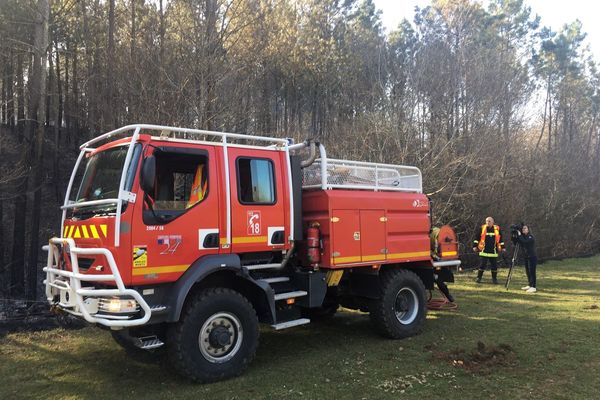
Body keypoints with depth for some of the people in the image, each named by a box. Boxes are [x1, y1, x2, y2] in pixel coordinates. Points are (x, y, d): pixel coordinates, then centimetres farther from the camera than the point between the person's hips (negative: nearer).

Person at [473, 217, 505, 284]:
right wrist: (475, 246, 0)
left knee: (494, 265, 5)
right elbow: (476, 237, 3)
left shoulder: (497, 229, 6)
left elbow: (500, 239, 14)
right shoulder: (482, 228, 0)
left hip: (493, 252, 2)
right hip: (484, 251, -2)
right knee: (482, 265, -3)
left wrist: (502, 247, 14)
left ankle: (494, 278, 18)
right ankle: (479, 278, 8)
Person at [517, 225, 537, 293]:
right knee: (528, 272, 12)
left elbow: (525, 241, -27)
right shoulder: (523, 237, 11)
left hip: (532, 257, -8)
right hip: (526, 257, 8)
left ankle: (533, 287, -7)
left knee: (532, 272, -8)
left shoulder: (531, 237, -12)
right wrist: (517, 237, -4)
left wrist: (519, 235, -17)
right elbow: (522, 245, 5)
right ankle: (529, 285, 21)